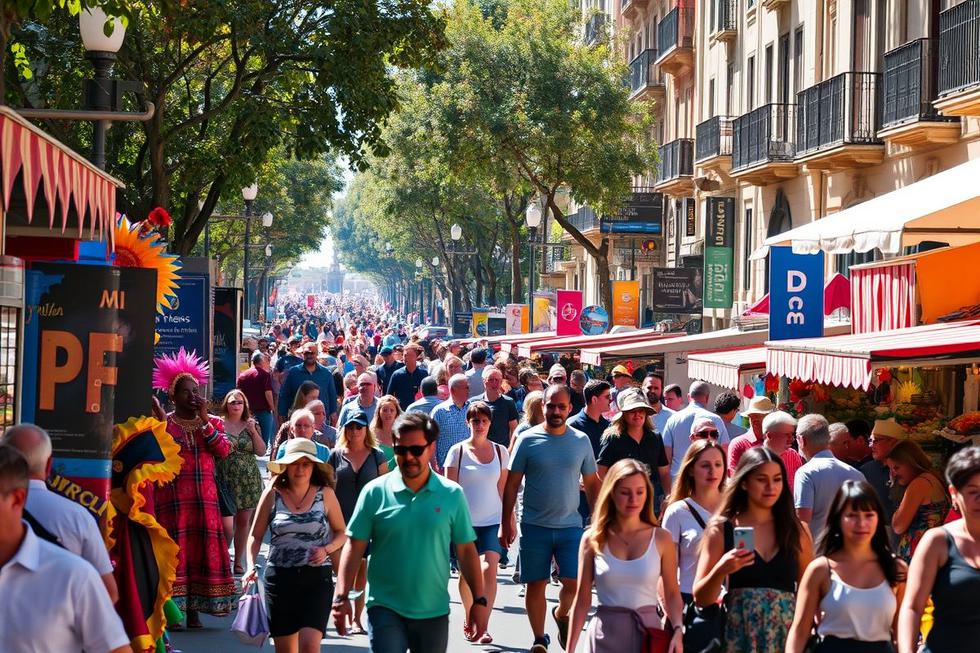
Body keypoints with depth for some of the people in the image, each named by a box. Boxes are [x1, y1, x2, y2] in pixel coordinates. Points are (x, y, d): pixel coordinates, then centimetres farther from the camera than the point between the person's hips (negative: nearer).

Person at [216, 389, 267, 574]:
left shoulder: (251, 425, 8)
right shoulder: (218, 424, 1)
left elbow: (262, 451, 4)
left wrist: (253, 431, -6)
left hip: (248, 480, 3)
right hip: (225, 479, -3)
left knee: (243, 521, 5)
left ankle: (238, 561, 13)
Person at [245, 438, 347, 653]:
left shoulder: (325, 494, 1)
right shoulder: (273, 494, 2)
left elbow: (341, 533, 11)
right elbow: (255, 536, 9)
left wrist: (326, 550, -9)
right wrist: (251, 567, -6)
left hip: (317, 578, -2)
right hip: (279, 577, 2)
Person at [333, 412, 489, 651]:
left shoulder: (452, 494, 0)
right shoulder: (375, 492, -3)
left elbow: (466, 550, 5)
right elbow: (355, 547, -1)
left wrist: (479, 601, 3)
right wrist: (342, 597, -8)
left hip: (434, 612, 2)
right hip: (385, 609, -2)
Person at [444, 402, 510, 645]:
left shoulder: (499, 451, 6)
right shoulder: (457, 451, 0)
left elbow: (504, 488, 11)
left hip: (492, 522, 0)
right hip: (465, 522, 0)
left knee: (489, 570, -16)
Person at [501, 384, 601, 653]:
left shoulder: (581, 441, 3)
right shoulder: (527, 440, -3)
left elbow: (592, 483, 10)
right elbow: (512, 484, 1)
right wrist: (506, 523, -2)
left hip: (570, 525, 1)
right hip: (535, 526, -1)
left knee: (574, 582, -6)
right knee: (536, 585, 5)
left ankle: (561, 613, 26)